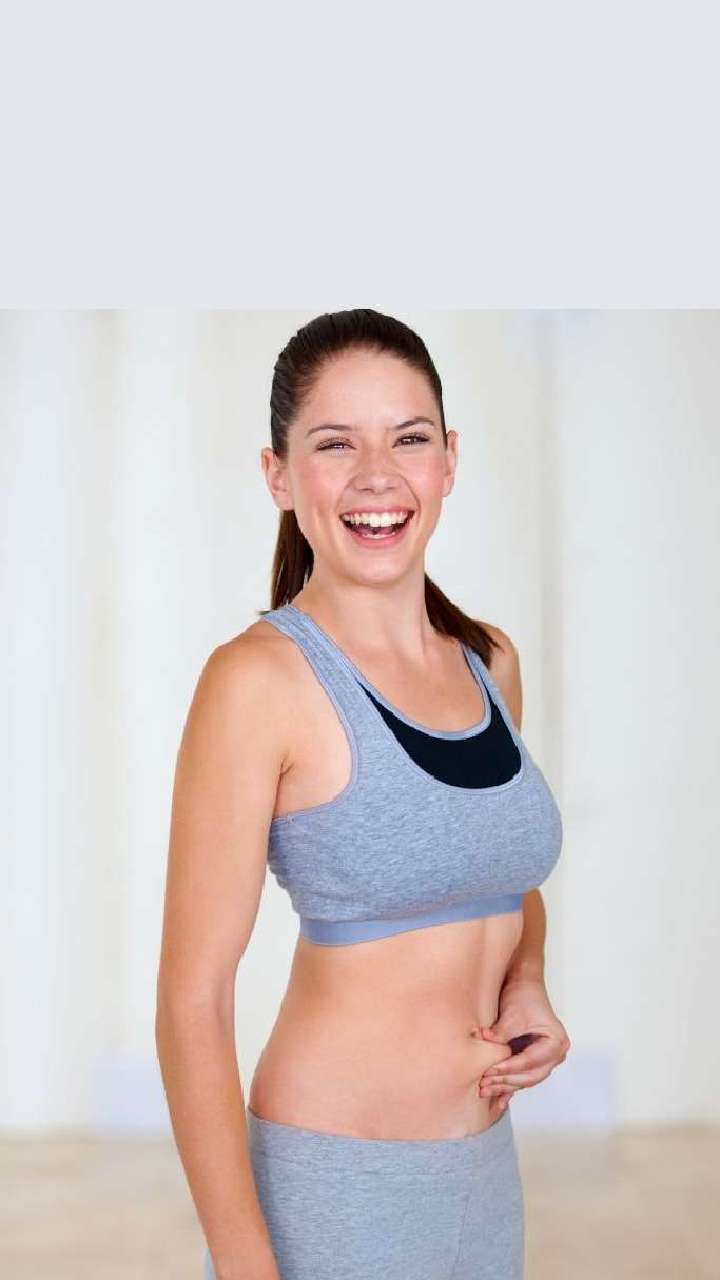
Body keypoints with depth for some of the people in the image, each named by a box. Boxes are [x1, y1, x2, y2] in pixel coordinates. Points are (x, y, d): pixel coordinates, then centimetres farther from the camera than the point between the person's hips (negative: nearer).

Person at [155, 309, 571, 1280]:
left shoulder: (491, 662, 3)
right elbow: (193, 1002, -17)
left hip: (486, 1165, 6)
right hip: (334, 1183, -6)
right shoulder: (260, 680, -16)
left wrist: (527, 984, -1)